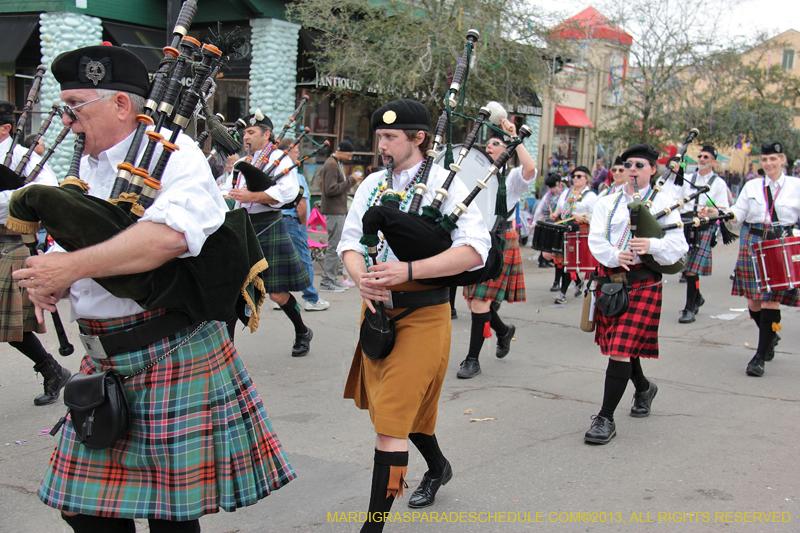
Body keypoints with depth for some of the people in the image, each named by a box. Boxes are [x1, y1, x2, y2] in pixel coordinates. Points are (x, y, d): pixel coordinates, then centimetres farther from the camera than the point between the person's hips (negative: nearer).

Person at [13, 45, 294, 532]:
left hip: (173, 354, -7)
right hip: (104, 361, 8)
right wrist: (47, 277, -2)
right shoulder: (88, 166, 15)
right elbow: (74, 242, 22)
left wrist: (71, 267, -27)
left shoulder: (172, 152, -11)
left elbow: (170, 235, -31)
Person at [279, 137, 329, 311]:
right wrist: (303, 222, -5)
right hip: (292, 221, -8)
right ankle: (312, 299, 6)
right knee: (303, 260, 0)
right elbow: (300, 202, -20)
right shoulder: (295, 175, -14)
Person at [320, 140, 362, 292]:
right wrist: (350, 181, -17)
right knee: (334, 246, -9)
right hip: (334, 211, -11)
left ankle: (331, 279, 18)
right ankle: (326, 282, -5)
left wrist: (350, 180, 8)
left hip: (339, 211, 11)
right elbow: (330, 189, -21)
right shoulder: (331, 165, -13)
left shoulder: (337, 164, 19)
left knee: (336, 246, 12)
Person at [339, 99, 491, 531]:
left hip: (422, 314, -6)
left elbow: (475, 249, -20)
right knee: (401, 407, 21)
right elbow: (350, 242, 6)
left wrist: (408, 271, -28)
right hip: (377, 308, 7)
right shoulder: (372, 184, 9)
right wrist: (361, 276, -17)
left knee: (392, 418, -9)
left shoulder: (445, 183, -9)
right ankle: (438, 467, 49)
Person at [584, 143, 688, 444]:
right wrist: (615, 256, -21)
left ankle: (606, 419, -7)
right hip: (609, 281, 5)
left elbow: (678, 246, -4)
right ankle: (644, 388, 47)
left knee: (622, 349, -12)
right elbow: (596, 239, -1)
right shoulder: (607, 203, 13)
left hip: (642, 284, -5)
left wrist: (651, 245, -24)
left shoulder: (663, 203, 4)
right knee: (619, 346, 17)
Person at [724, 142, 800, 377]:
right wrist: (717, 212, -13)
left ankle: (760, 357, -3)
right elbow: (737, 215, 6)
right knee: (753, 300, 4)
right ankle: (770, 337, 34)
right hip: (753, 245, 3)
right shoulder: (752, 186, 10)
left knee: (770, 300, -9)